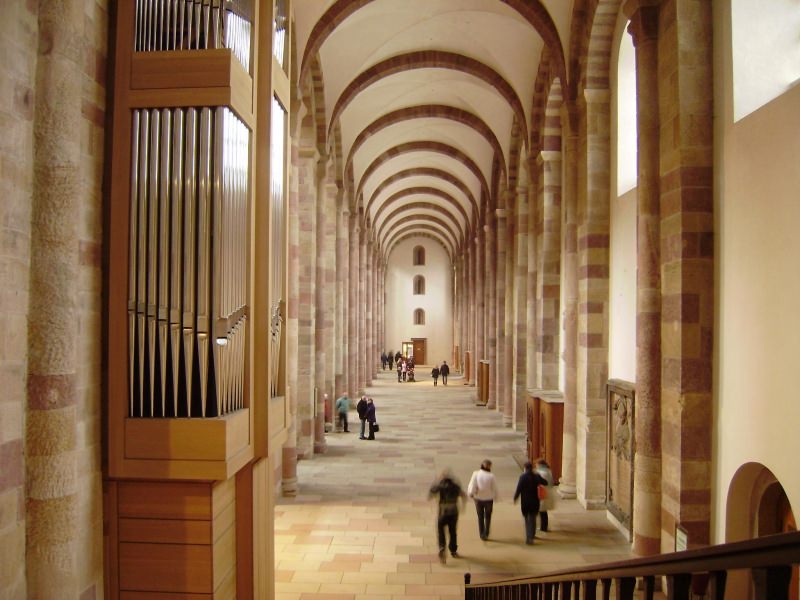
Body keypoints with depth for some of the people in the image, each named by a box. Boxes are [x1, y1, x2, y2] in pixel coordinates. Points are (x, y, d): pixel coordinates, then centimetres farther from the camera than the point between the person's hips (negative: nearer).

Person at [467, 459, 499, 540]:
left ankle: (481, 534, 20)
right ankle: (486, 534, 17)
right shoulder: (491, 476, -15)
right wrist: (495, 497, 10)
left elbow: (472, 485, -12)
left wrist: (470, 493, 6)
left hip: (478, 498, 1)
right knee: (488, 517, 18)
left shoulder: (476, 474, -13)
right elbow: (494, 488, -7)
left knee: (480, 517, 18)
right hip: (488, 499, -1)